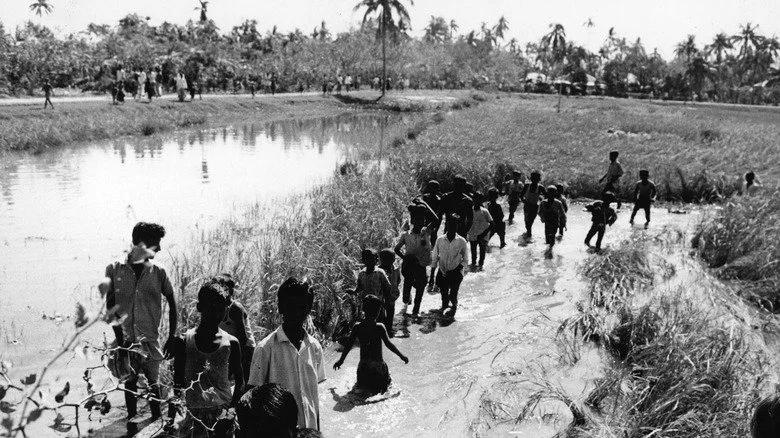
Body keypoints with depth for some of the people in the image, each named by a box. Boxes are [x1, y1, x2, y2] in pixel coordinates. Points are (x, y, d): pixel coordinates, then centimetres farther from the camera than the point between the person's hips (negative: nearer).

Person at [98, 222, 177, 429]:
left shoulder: (158, 272, -3)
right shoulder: (114, 269, -4)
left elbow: (172, 304, 3)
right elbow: (109, 306, -1)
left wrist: (172, 338, 1)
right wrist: (119, 336, -7)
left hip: (150, 341, 0)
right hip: (125, 340, 0)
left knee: (153, 382, 7)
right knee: (130, 382, 12)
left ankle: (156, 420, 22)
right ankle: (131, 420, 28)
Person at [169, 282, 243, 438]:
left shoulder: (231, 343, -1)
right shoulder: (183, 341, -1)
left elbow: (239, 381, 6)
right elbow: (178, 383, 5)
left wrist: (233, 410, -6)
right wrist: (170, 418, 1)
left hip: (223, 415, 0)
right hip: (194, 415, 0)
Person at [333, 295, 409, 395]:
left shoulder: (357, 327, -3)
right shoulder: (379, 327, -13)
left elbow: (349, 344, 1)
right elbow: (388, 344, -18)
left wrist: (341, 360, 13)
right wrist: (401, 356, -9)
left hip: (363, 365, 4)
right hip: (378, 364, -4)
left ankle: (359, 387, -1)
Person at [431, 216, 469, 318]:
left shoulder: (461, 241, -8)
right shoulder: (440, 240, -5)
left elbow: (465, 260, -1)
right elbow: (434, 258, 3)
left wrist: (456, 270, -13)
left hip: (456, 273, -2)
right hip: (442, 273, 2)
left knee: (453, 295, -6)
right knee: (444, 295, 10)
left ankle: (454, 306, 29)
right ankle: (444, 307, 44)